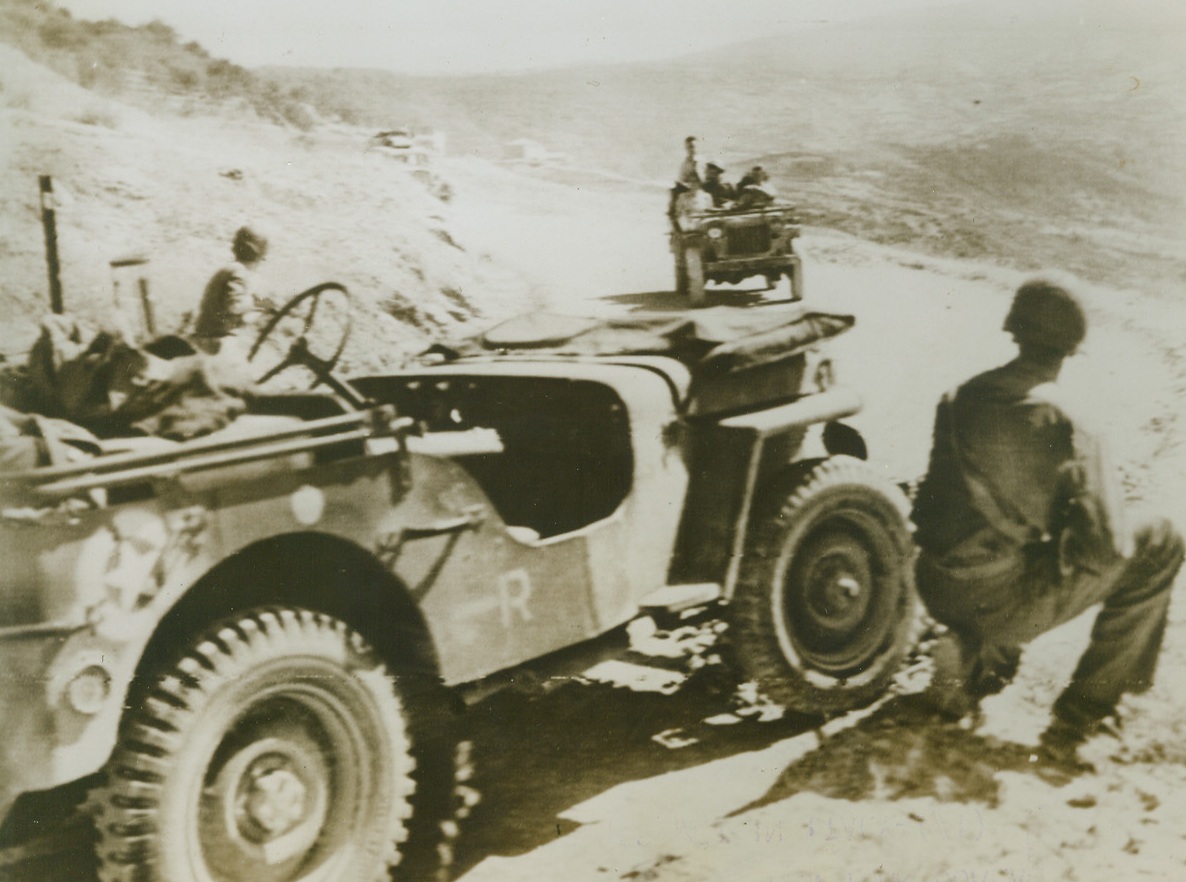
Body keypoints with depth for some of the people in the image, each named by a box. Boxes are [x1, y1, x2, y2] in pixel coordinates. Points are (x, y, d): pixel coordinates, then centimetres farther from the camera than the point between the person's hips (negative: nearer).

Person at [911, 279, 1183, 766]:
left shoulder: (958, 400, 1)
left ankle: (968, 661, 20)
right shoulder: (1063, 432, -16)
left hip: (936, 587, 7)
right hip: (999, 602, -6)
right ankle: (1077, 720, 11)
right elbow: (1104, 547, -15)